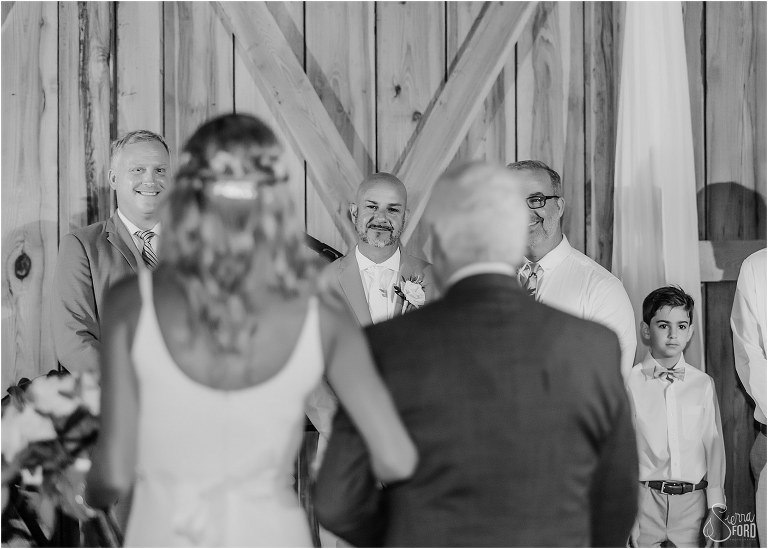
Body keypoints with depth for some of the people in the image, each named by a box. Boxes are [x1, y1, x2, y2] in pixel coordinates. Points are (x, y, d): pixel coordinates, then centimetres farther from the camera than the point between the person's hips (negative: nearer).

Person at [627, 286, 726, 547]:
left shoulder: (703, 384, 5)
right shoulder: (631, 383, -1)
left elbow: (714, 445, 6)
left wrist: (716, 509, 4)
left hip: (692, 499, 2)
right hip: (646, 496, -1)